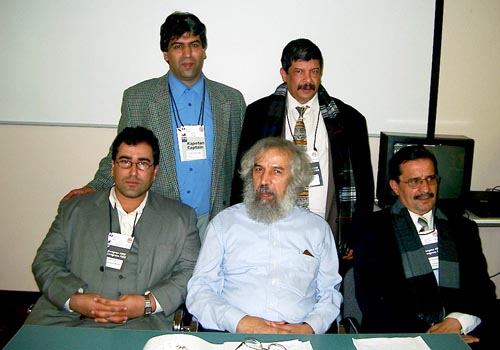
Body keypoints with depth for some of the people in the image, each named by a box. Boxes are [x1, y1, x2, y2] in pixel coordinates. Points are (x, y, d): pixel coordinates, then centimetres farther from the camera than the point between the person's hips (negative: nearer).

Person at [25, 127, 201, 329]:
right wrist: (74, 299, -7)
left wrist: (148, 303, -9)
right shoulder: (74, 210, 16)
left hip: (141, 323, -1)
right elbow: (45, 261, 11)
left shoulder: (181, 217, 13)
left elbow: (190, 272, 7)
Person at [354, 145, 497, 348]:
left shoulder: (463, 228, 15)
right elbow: (370, 299, -5)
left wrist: (458, 321, -10)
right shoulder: (375, 229, 3)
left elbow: (483, 291, 10)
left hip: (463, 334, 2)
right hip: (398, 339, -2)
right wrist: (423, 336, -15)